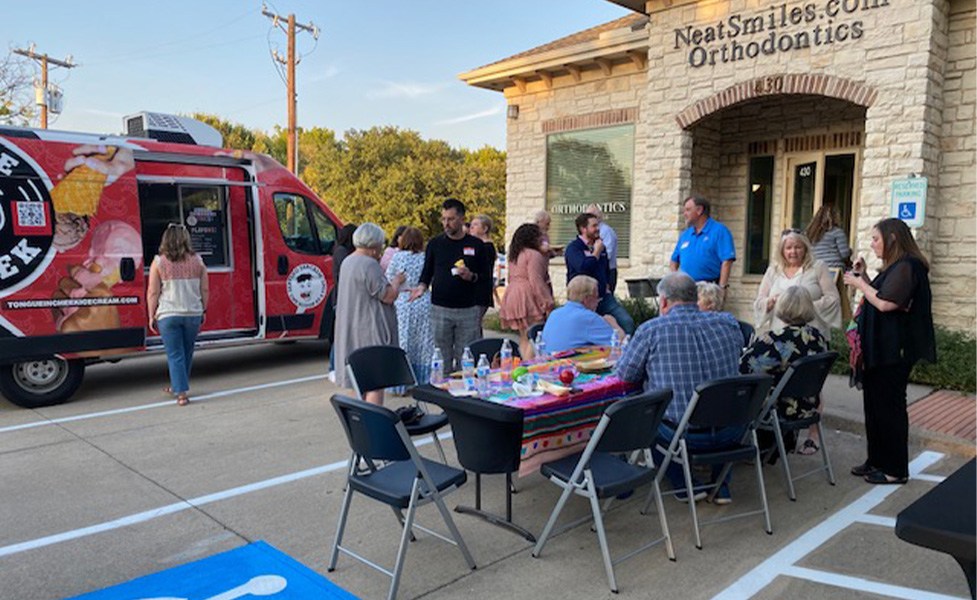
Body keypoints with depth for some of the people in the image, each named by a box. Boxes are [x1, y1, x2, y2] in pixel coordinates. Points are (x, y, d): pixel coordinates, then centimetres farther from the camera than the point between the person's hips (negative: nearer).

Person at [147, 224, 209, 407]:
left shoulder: (159, 262, -5)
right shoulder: (197, 261, 2)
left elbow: (153, 293, -4)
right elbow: (205, 290, 6)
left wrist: (152, 316, 4)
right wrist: (203, 311, 17)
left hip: (168, 315, -2)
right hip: (193, 314, 3)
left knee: (175, 355, 4)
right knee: (186, 354, 16)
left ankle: (181, 392, -1)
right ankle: (177, 386, 31)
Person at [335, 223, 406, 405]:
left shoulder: (348, 261, 11)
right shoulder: (369, 264, -19)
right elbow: (388, 296, -18)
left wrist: (391, 283, 17)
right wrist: (396, 282, 0)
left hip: (352, 329, 10)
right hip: (370, 330, -10)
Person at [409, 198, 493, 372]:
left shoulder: (476, 245, 4)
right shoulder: (435, 244, 5)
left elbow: (487, 275, 7)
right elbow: (427, 272, 11)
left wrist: (472, 276, -13)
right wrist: (422, 286, -9)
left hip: (468, 310, 0)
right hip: (440, 310, 0)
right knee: (441, 359, 3)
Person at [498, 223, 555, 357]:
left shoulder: (514, 255, 17)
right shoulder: (534, 254, -10)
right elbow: (536, 281, -17)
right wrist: (547, 302, -15)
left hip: (512, 296, 9)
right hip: (528, 299, -9)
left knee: (523, 339, 14)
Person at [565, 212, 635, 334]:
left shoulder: (600, 246, 12)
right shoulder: (573, 248, -9)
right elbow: (584, 267, -27)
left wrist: (605, 285, 17)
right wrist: (597, 251, -14)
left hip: (603, 296, 6)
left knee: (627, 322, -7)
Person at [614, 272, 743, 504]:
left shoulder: (652, 329, -10)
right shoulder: (728, 322, 3)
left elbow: (624, 374, -1)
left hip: (684, 435, -4)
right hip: (731, 432, 4)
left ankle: (684, 485, 20)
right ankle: (721, 485, 31)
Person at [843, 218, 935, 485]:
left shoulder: (906, 266, -14)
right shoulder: (893, 267, 17)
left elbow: (885, 303, -23)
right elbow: (876, 298, 20)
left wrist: (859, 283, -11)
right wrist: (863, 276, 10)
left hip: (893, 352, -10)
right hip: (879, 349, 10)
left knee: (889, 407, -2)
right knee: (875, 405, 13)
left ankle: (895, 469, 7)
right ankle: (877, 460, 22)